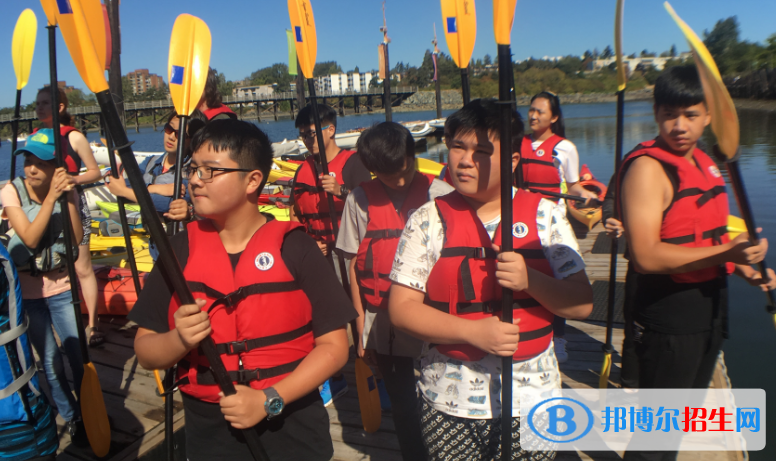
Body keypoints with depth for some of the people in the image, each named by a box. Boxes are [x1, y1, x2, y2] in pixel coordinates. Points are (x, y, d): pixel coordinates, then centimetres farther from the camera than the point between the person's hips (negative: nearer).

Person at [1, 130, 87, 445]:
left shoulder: (66, 189, -6)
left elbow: (77, 240, -14)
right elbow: (30, 238, -23)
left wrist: (69, 196, -23)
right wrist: (51, 196, -28)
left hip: (61, 288, 1)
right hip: (27, 292, -1)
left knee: (79, 355, 2)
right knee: (51, 361, 5)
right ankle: (71, 417, 26)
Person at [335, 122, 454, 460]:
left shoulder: (440, 194, -4)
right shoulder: (360, 200, 0)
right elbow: (354, 264, 3)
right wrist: (362, 326, 4)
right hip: (384, 326, 2)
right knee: (402, 405, 15)